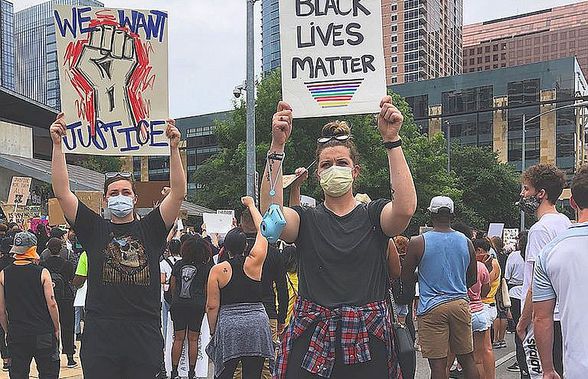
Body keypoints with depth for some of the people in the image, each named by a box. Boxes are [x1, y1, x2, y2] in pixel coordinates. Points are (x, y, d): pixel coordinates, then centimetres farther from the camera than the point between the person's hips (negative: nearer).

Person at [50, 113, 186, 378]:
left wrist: (174, 147, -11)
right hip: (100, 334, 0)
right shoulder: (94, 229, 7)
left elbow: (178, 193, -3)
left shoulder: (150, 229, 7)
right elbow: (62, 192, 1)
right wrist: (57, 144, -6)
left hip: (145, 336, 0)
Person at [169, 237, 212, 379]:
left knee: (178, 339, 8)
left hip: (178, 305, 2)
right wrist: (205, 304, 16)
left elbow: (172, 286, 9)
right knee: (193, 339, 6)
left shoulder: (178, 264, 1)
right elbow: (207, 289, 1)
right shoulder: (206, 268, -5)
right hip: (197, 306, -2)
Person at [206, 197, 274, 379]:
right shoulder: (254, 262, 1)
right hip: (257, 324, 1)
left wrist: (213, 331, 11)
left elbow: (212, 306, -2)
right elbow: (262, 231, 14)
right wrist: (251, 205, 24)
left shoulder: (217, 270, -1)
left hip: (228, 325, -1)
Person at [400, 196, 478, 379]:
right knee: (467, 358, 14)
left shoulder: (418, 243, -7)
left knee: (438, 363, -1)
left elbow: (405, 279, 0)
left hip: (432, 307, -4)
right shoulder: (466, 242, 5)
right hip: (460, 304, 4)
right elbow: (472, 278, 15)